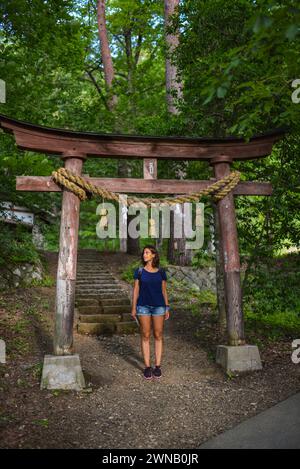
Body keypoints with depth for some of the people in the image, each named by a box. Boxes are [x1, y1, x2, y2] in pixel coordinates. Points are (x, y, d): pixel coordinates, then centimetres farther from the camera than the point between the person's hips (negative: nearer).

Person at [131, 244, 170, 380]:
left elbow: (164, 291, 8)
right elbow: (136, 290, 4)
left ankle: (158, 366, 13)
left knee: (158, 336, 4)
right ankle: (147, 367, 9)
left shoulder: (161, 272, 4)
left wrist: (167, 308, 4)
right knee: (145, 336, 2)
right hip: (143, 306, -1)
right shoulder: (139, 271, 3)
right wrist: (133, 308, -1)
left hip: (159, 306, 1)